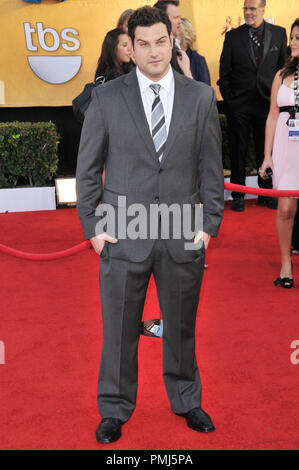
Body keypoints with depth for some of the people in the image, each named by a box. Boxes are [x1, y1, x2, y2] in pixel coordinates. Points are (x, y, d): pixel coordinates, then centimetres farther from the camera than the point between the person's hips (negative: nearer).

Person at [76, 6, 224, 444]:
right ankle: (115, 410, 28)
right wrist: (92, 227, -1)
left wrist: (209, 224, 0)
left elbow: (211, 166, 6)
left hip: (184, 238, 1)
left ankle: (186, 400, 36)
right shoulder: (106, 98, -1)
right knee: (119, 329, 9)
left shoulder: (201, 97, 3)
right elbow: (87, 168, 3)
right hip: (123, 235, -1)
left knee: (181, 326, 15)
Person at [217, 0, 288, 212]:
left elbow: (284, 67, 8)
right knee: (238, 151, 5)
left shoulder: (279, 33, 5)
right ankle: (238, 194, 16)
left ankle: (267, 193, 21)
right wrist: (229, 98, -2)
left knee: (267, 150, 8)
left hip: (267, 102, 1)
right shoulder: (233, 36, 2)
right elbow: (224, 71, 4)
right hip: (239, 104, -1)